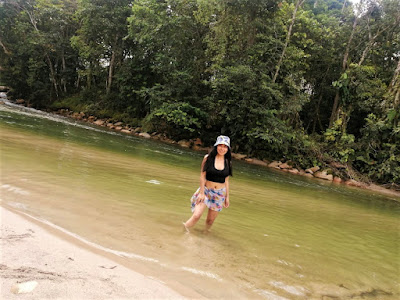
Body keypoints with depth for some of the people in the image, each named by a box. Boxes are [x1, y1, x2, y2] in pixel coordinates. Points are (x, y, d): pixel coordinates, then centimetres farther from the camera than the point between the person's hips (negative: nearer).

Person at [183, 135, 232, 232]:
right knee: (196, 215, -16)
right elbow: (202, 176, -7)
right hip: (206, 190, -3)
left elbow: (226, 180, 8)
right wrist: (202, 192, -11)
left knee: (210, 220, 10)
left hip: (219, 194, 3)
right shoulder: (208, 158, -7)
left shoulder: (228, 162, 2)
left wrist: (227, 197, 9)